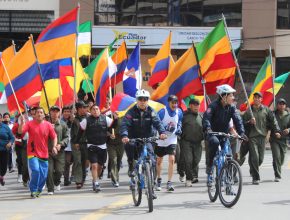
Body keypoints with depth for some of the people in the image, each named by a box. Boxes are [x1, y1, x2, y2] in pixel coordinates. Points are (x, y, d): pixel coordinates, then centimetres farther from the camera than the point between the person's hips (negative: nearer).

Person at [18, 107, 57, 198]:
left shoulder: (48, 125, 1)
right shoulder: (30, 124, -3)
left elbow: (54, 137, 6)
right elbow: (20, 131, -14)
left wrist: (54, 146, -8)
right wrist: (22, 123, -30)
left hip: (44, 154, 3)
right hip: (32, 153, -3)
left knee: (43, 175, 3)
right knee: (35, 170, -20)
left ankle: (38, 190, 25)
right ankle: (33, 190, -4)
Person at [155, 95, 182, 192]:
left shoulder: (179, 112, -2)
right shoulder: (162, 112, -15)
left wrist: (179, 129, -2)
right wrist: (166, 128, -27)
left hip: (172, 140, 1)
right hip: (161, 140, -1)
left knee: (171, 159, -15)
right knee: (159, 161, 12)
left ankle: (169, 183, -14)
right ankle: (159, 180, 34)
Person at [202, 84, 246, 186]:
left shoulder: (232, 107, -2)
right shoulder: (214, 105, -16)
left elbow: (237, 120, -11)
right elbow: (206, 118, -28)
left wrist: (241, 132, -28)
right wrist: (207, 129, -48)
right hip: (212, 133, -5)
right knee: (214, 142, -37)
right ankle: (209, 167, -22)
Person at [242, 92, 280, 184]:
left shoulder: (266, 110, 8)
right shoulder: (248, 111, 5)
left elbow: (273, 120, 8)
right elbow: (243, 123, 7)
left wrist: (276, 131, -2)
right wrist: (250, 122, -13)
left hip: (262, 136, 2)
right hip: (252, 137, -2)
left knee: (260, 158, 4)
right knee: (254, 157, -13)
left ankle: (253, 170, 33)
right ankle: (256, 178, -6)